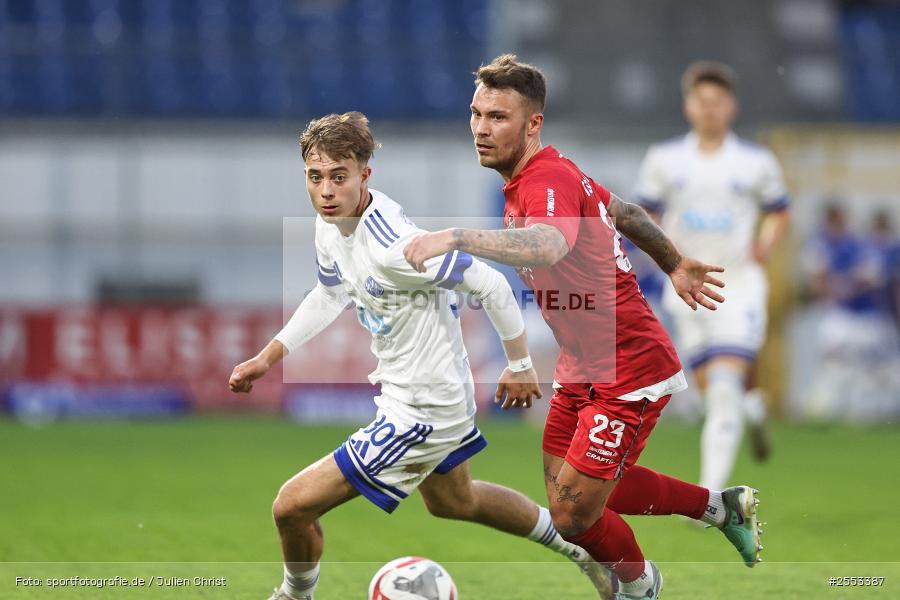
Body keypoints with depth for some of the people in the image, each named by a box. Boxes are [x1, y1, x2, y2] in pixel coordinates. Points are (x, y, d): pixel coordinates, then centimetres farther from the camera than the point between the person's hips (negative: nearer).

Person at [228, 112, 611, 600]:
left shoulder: (392, 246, -33)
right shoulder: (330, 222, -5)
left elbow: (491, 285, -26)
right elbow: (330, 294, 16)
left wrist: (520, 366, -13)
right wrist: (268, 357, 10)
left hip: (422, 413, -10)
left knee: (292, 507, -8)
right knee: (453, 501, 35)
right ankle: (578, 544, 51)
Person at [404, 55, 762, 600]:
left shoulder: (549, 180, -24)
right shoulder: (538, 176, 6)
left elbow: (548, 246, -48)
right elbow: (624, 212, 22)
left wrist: (456, 238, -57)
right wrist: (675, 265, 36)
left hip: (630, 374, -10)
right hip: (584, 369, 10)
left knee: (573, 515, -8)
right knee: (566, 490, 16)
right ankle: (724, 507, 33)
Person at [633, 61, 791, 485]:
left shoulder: (757, 163, 2)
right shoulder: (664, 160, 5)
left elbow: (779, 213, 15)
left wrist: (766, 244, -5)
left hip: (740, 287, -3)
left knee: (725, 387, -17)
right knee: (713, 389, 7)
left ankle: (712, 491, -20)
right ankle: (752, 406, 44)